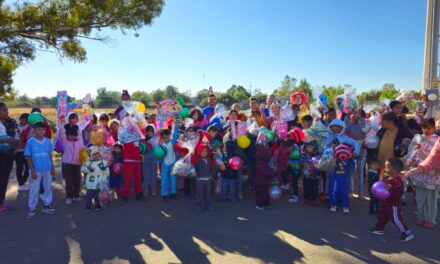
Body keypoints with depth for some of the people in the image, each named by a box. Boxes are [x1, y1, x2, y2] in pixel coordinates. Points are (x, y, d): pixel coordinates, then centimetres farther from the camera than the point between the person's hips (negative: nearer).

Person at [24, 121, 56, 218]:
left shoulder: (47, 141, 0)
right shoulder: (30, 142, -10)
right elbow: (28, 158, -7)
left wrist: (52, 167, 4)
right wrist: (32, 171, -9)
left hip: (47, 169, 4)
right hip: (36, 170, -3)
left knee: (48, 188, 13)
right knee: (34, 190, 5)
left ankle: (47, 205, 26)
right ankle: (32, 208, 18)